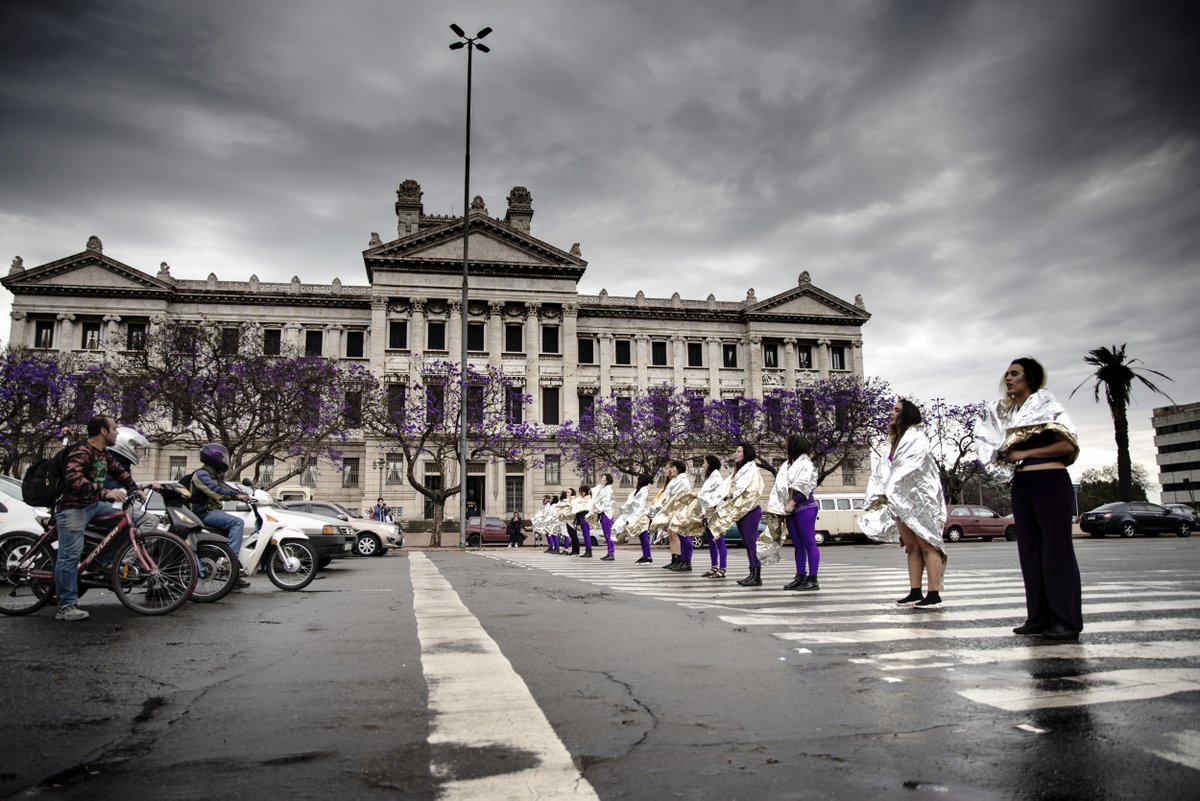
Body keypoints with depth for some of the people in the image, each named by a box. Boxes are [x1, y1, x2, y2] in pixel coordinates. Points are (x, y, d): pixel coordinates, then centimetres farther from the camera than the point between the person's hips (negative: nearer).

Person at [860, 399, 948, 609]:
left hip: (919, 498, -8)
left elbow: (909, 470, -19)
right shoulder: (894, 441, 17)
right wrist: (879, 494, -2)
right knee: (911, 547, 7)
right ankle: (915, 592, 9)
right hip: (901, 501, 8)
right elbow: (881, 470, 12)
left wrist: (888, 494, -17)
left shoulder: (916, 438, -9)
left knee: (927, 545, -8)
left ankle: (934, 595, -8)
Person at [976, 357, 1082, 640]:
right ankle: (1039, 617, 12)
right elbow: (1000, 448, 25)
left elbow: (1068, 445, -13)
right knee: (1030, 551, 7)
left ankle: (1067, 620, 0)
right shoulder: (1004, 412, 14)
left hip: (1050, 482, -7)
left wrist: (1025, 453, -13)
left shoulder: (1046, 406, -3)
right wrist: (1005, 457, 3)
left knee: (1056, 550, -5)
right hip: (1020, 485, 7)